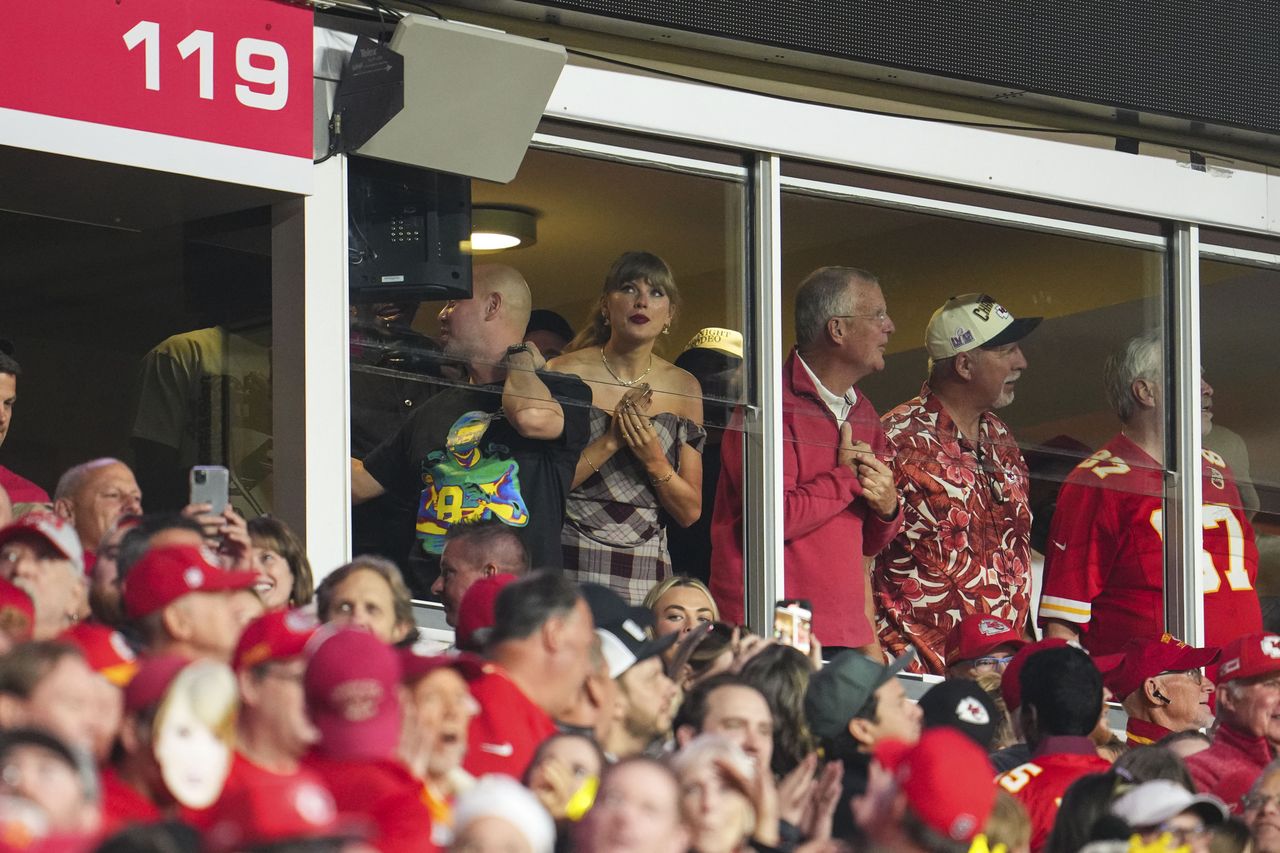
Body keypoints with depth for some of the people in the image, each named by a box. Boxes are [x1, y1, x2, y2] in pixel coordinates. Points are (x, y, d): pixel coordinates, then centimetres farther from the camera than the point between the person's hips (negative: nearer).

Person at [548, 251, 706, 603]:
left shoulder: (684, 388, 9)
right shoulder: (565, 373, -1)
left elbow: (690, 512, 10)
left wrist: (654, 461, -7)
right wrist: (610, 442, -14)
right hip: (572, 562, -3)